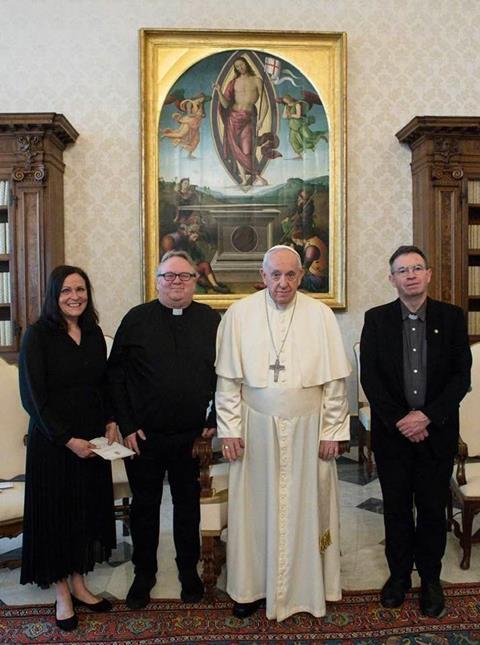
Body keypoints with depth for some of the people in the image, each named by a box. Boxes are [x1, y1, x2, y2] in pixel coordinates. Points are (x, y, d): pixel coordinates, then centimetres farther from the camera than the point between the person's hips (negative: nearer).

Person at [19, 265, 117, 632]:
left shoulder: (94, 333, 5)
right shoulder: (38, 335, -11)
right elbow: (33, 396, -13)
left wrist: (111, 421, -1)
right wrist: (68, 439, -16)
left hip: (92, 441, 5)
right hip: (52, 442, -5)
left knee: (88, 510, 13)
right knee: (56, 513, 7)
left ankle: (79, 584, 30)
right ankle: (62, 594, 23)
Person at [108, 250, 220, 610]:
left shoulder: (212, 321, 0)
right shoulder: (137, 319, -2)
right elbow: (116, 375, -2)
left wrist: (214, 420, -4)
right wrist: (127, 426, -6)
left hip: (193, 436, 1)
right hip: (143, 436, 0)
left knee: (188, 506, 16)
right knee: (144, 506, 14)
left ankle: (189, 571, 35)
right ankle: (144, 574, 33)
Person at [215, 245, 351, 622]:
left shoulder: (320, 315, -3)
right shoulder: (239, 314, -3)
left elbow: (335, 380, -1)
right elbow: (227, 378, -1)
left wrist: (331, 431, -3)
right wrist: (229, 429, -3)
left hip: (307, 428, 0)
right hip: (256, 428, 0)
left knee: (306, 508, 11)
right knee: (255, 509, 10)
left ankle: (308, 585, 29)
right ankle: (253, 586, 27)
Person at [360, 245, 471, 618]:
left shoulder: (452, 317, -1)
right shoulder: (376, 319, 0)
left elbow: (462, 376, -4)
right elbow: (370, 377, -4)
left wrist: (427, 416, -14)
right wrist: (399, 421, -12)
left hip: (437, 431, 0)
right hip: (392, 432, 0)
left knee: (433, 508, 11)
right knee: (396, 507, 12)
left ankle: (430, 578, 31)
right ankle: (399, 573, 31)